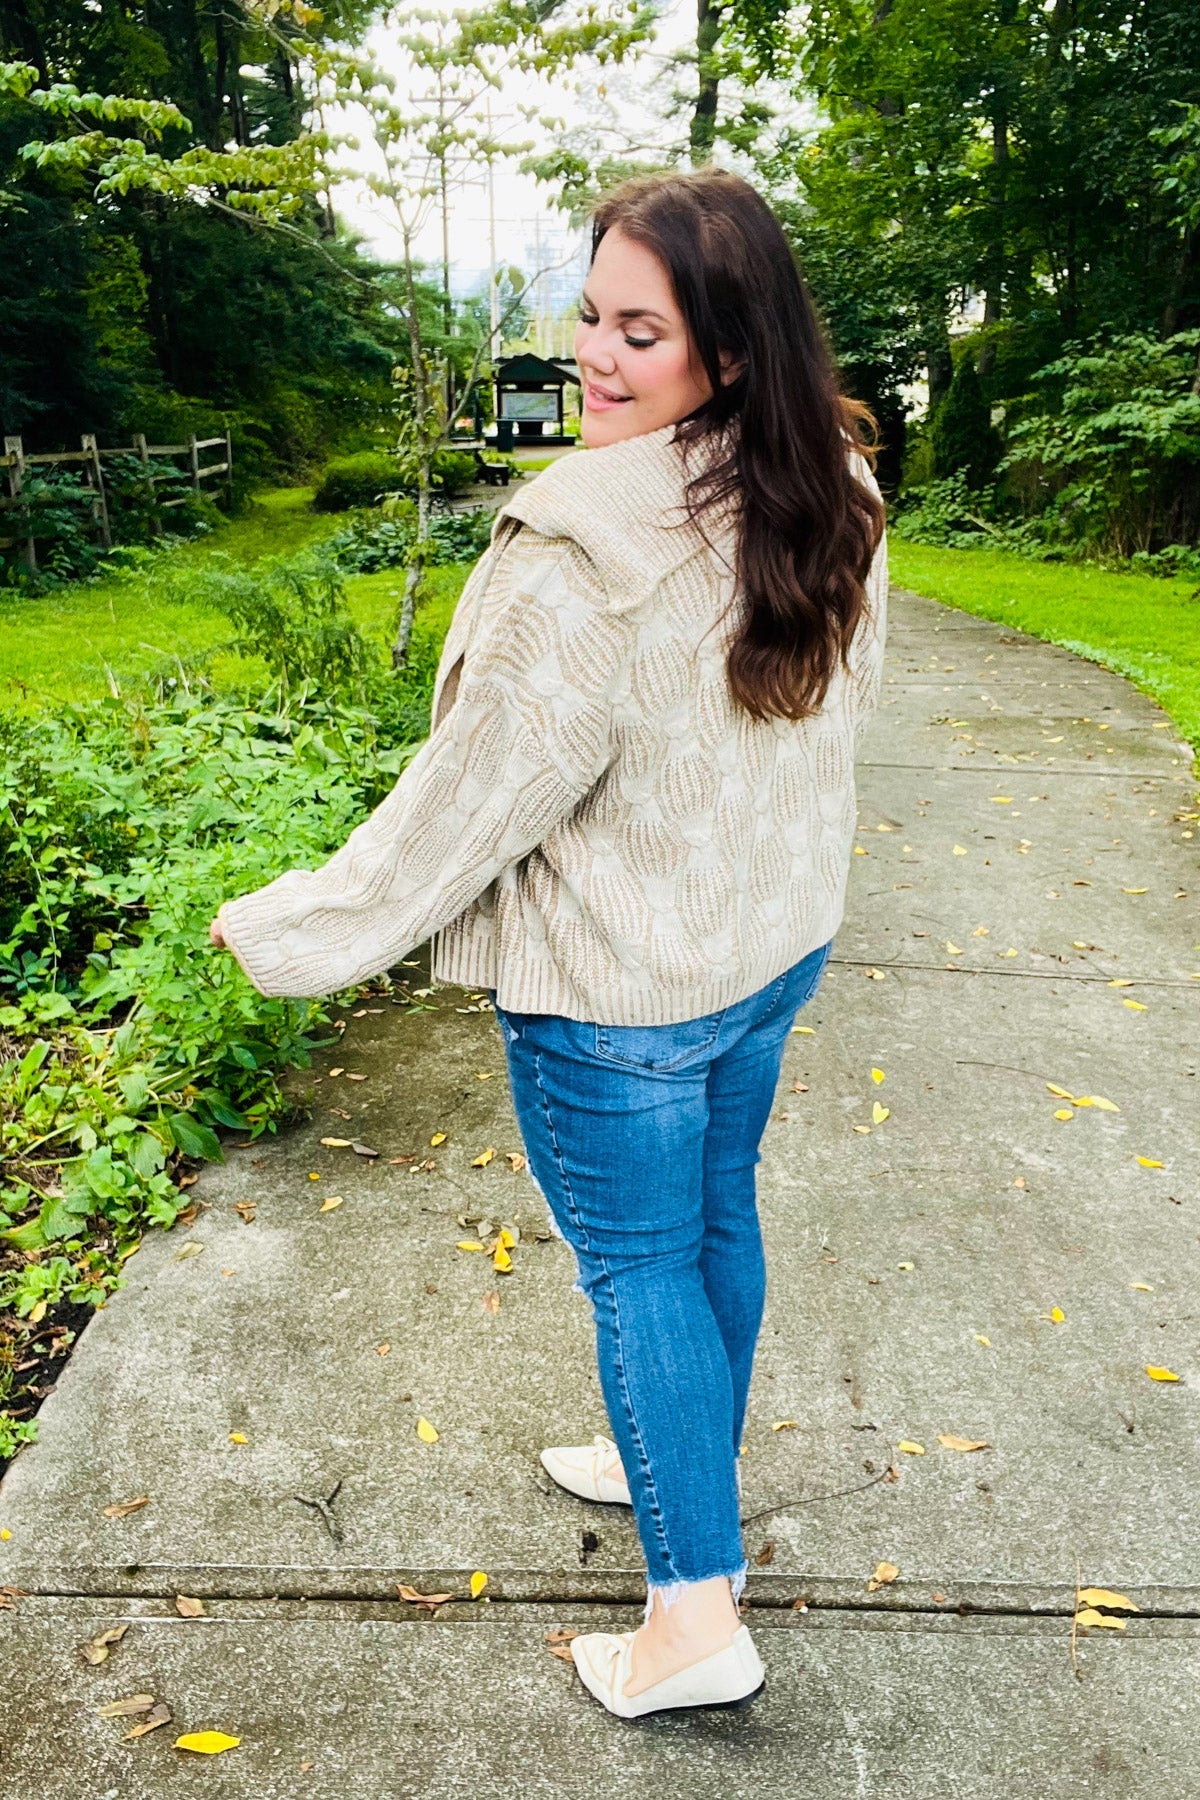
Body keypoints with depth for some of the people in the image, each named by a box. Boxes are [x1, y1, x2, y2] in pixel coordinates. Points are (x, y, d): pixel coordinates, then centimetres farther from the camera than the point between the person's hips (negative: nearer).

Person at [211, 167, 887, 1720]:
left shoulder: (587, 558, -29)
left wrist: (292, 928, -9)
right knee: (715, 1215, 24)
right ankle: (690, 1473, 50)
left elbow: (472, 793, -23)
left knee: (638, 1263, 11)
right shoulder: (831, 503, -3)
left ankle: (696, 1613, 27)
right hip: (775, 945, 8)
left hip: (620, 988, -8)